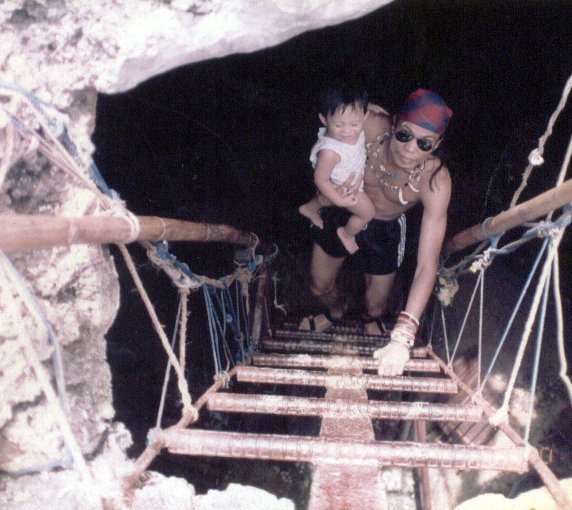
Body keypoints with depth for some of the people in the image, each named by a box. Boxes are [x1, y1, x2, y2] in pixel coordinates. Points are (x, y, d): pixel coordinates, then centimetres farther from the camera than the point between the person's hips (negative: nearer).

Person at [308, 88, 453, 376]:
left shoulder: (435, 181, -36)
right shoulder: (372, 126, -35)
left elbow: (427, 265, -39)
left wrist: (402, 337, -46)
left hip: (385, 231, -1)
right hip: (340, 214, 1)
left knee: (376, 304, 15)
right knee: (320, 287, 18)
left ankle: (371, 322, 56)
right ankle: (335, 314, 57)